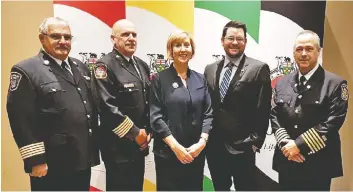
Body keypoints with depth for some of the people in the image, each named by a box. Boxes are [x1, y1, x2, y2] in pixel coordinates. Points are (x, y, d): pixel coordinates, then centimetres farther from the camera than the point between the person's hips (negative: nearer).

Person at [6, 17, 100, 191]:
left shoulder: (80, 67, 11)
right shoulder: (25, 71, -9)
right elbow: (21, 121, -14)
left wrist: (93, 147, 12)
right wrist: (35, 161, -15)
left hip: (83, 161, 6)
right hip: (51, 166, -6)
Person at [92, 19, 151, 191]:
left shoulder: (142, 65, 11)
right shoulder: (105, 65, -12)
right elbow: (107, 106, -21)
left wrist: (147, 132, 3)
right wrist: (135, 133, -16)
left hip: (140, 143, 7)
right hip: (118, 146, -7)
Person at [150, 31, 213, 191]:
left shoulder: (200, 79, 7)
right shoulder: (160, 79, -4)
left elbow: (208, 113, 5)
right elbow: (156, 117, -9)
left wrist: (202, 141, -8)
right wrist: (175, 146, -14)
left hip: (196, 152, 4)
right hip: (168, 152, -3)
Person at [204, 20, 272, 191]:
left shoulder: (259, 69, -5)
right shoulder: (210, 69, 8)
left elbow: (263, 110, -7)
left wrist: (255, 142, -10)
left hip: (242, 148, -4)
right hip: (214, 147, 5)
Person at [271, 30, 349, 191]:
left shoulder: (335, 83, -7)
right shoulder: (282, 83, 6)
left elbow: (333, 121, -15)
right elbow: (274, 115, 3)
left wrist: (299, 145, -18)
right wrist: (285, 143, -12)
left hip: (318, 164, -3)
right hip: (286, 161, 4)